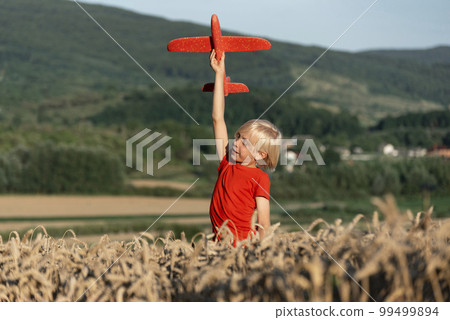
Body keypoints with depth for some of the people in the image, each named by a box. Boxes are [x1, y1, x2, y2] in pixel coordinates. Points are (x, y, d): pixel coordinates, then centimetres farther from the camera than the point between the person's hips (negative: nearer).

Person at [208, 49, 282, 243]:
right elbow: (218, 119, 16)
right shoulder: (227, 164, 12)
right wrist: (219, 75, 19)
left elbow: (264, 224, -5)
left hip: (243, 244, -6)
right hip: (219, 244, 6)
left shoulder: (260, 178, -2)